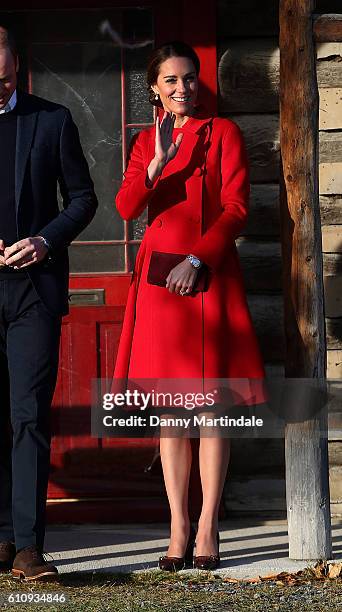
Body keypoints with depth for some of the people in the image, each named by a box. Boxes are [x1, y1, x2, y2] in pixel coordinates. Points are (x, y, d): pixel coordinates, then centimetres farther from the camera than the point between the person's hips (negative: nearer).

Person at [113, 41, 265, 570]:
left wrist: (197, 259, -14)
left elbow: (236, 207, -4)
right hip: (158, 279, 3)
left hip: (209, 276, -3)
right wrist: (157, 165, -14)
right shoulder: (146, 142, 15)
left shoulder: (223, 133, 4)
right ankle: (178, 530, 6)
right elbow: (126, 207, 1)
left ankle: (207, 530, 0)